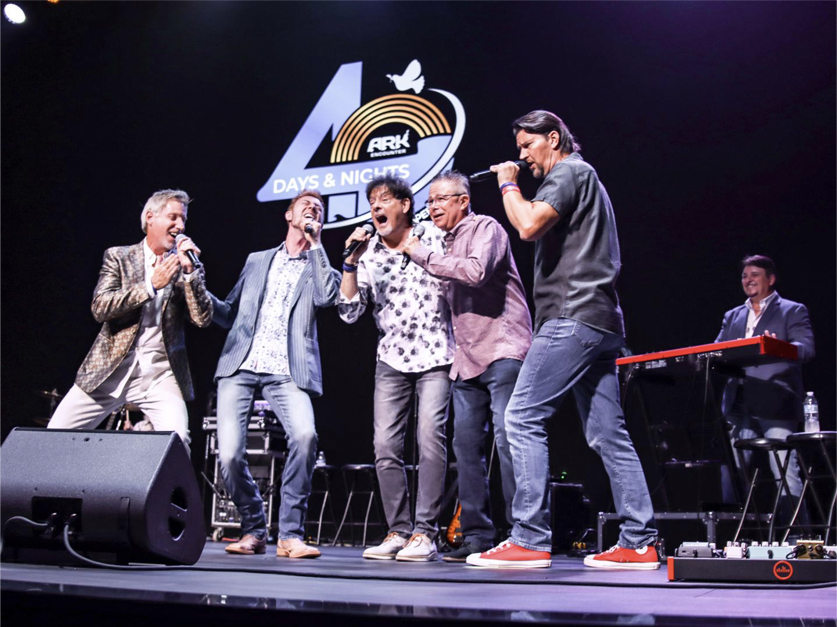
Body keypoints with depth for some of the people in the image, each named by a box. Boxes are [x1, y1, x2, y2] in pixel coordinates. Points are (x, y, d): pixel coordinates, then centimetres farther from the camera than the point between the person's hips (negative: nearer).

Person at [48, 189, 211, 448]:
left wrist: (190, 271, -12)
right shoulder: (118, 257, 6)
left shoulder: (185, 265, 8)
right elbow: (100, 307, -8)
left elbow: (203, 319, -2)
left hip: (161, 375, 0)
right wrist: (152, 285, -15)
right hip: (110, 370, 0)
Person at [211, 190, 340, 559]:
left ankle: (290, 535, -17)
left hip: (285, 373, -2)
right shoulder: (257, 262, 24)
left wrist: (315, 244, 1)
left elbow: (327, 297, -6)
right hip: (240, 368, 2)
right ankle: (253, 531, 11)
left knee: (305, 435, -28)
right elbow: (229, 314, 22)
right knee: (229, 454, -12)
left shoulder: (319, 266, 18)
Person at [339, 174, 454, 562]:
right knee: (385, 446, -3)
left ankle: (425, 533, -8)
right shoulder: (368, 253, 6)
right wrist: (351, 262, -9)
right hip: (391, 360, 3)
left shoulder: (433, 238, 0)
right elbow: (349, 312, -2)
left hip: (434, 357, -3)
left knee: (430, 438, -13)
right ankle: (398, 530, 7)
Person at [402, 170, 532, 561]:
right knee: (466, 444, 3)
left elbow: (477, 271, -20)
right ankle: (477, 536, 7)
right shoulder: (447, 244, 23)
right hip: (467, 360, 8)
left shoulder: (485, 228, -1)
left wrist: (424, 257, -11)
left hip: (502, 351, -8)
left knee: (507, 439, -13)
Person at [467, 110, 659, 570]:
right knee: (607, 434, 7)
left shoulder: (569, 171, -2)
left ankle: (530, 540, -14)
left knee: (522, 418, -12)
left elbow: (529, 226, -16)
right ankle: (639, 543, 6)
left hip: (573, 317, -11)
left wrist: (508, 185, -2)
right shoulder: (585, 178, 29)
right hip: (600, 323, 11)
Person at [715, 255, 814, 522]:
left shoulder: (792, 311, 8)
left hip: (776, 405, -5)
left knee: (786, 474, -9)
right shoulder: (733, 316, 24)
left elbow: (806, 349, -7)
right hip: (739, 407, 5)